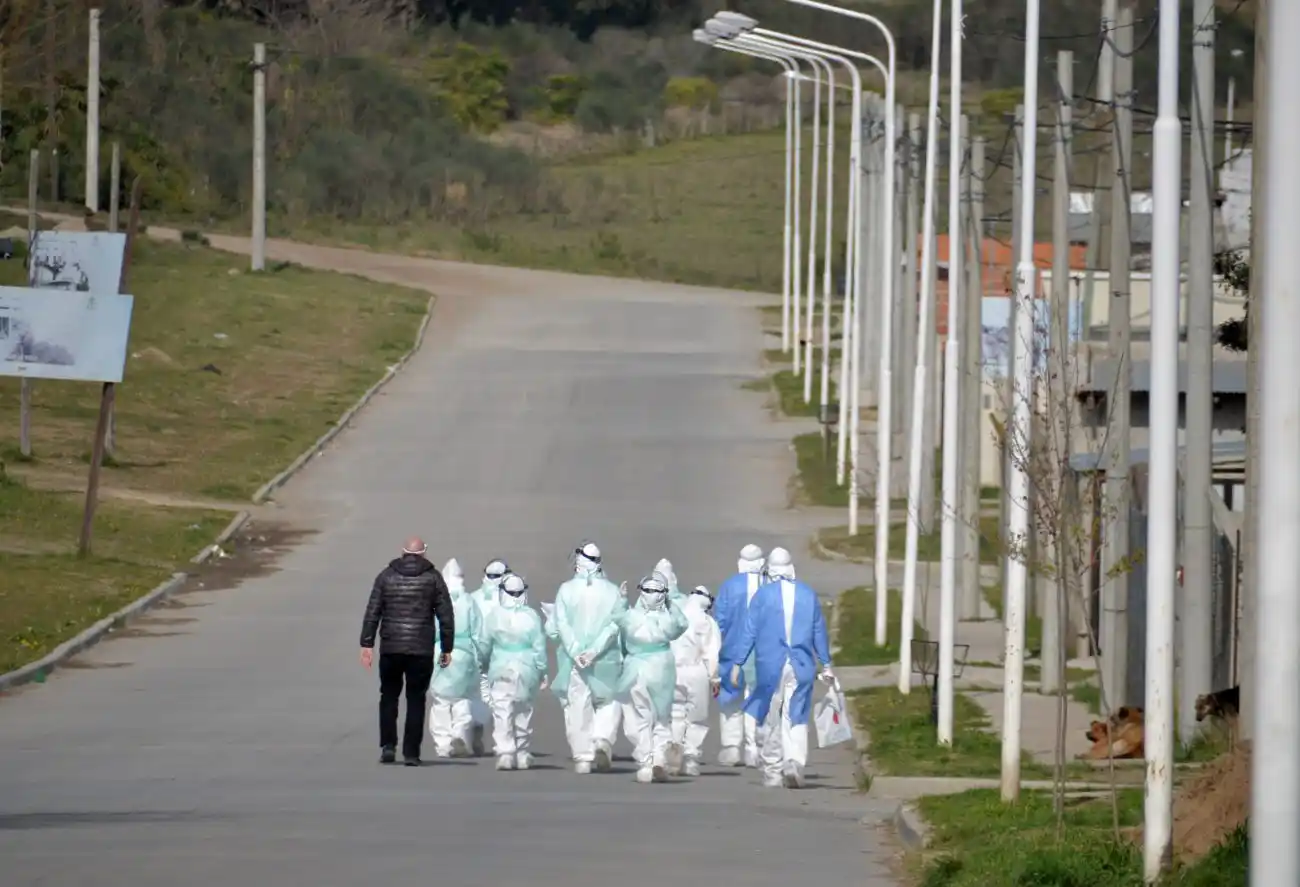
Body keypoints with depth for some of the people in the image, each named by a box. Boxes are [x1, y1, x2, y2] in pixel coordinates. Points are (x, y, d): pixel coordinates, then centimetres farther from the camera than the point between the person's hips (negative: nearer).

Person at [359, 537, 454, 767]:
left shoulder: (387, 576, 4)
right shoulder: (433, 578, 2)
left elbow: (372, 612, -1)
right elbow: (446, 615, 1)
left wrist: (367, 644, 0)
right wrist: (447, 648, 7)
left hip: (390, 649, 1)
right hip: (421, 650, -1)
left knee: (389, 696, 15)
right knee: (416, 700, 6)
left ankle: (388, 746, 3)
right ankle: (411, 753, 1)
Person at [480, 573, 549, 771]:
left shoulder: (494, 615, -4)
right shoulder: (531, 616, -5)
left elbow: (485, 643, 4)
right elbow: (539, 646, -2)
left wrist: (484, 665, 21)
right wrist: (542, 670, 8)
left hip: (500, 668, -1)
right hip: (526, 668, 1)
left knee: (502, 712, -3)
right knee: (524, 711, 13)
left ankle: (505, 753, -16)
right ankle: (523, 755, 18)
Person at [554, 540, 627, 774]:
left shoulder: (566, 590, -2)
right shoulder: (613, 591, -2)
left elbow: (562, 625, -9)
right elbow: (614, 625, -9)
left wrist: (575, 652, -14)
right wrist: (595, 651, -13)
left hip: (575, 658, 0)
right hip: (607, 659, 0)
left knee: (579, 707, 6)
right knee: (608, 703, 12)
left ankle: (583, 757, 5)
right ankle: (603, 741, -12)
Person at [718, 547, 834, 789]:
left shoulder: (763, 594, -5)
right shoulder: (809, 595, 4)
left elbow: (749, 630, -4)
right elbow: (819, 631, 11)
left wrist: (736, 662, 2)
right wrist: (826, 664, 21)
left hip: (770, 666, -2)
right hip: (802, 668, 2)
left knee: (770, 721, 9)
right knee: (796, 719, 2)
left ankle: (772, 773, 12)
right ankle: (795, 762, -20)